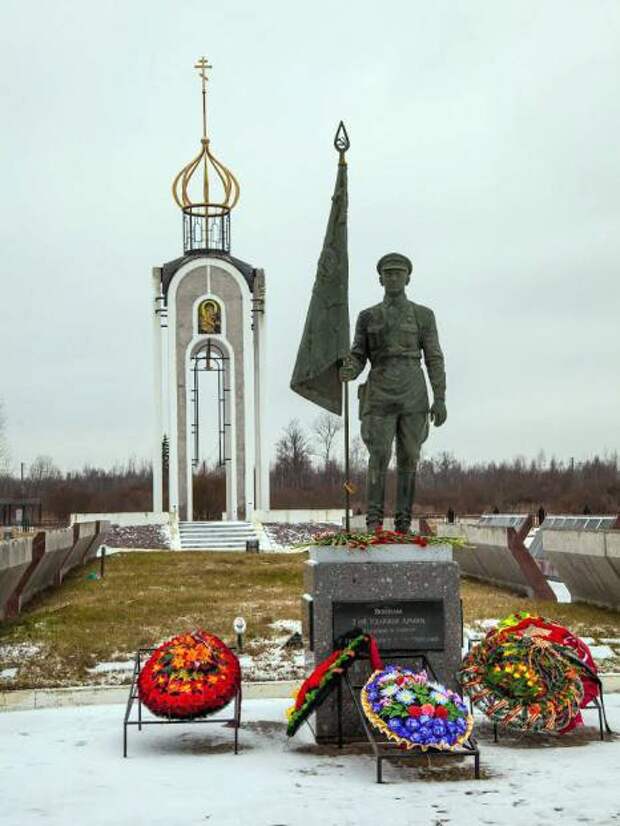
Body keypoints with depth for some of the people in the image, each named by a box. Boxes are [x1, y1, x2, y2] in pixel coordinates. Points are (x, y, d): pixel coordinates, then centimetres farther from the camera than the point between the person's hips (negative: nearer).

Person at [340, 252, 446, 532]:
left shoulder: (423, 315, 8)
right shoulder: (368, 317, 9)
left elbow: (434, 359, 4)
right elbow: (357, 358, 5)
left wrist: (440, 400, -6)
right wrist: (347, 372, -20)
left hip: (413, 396, 1)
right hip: (380, 396, 0)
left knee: (408, 459, 0)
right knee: (379, 457, -13)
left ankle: (403, 525, 5)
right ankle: (374, 523, -7)